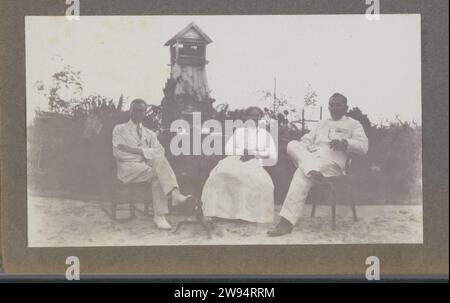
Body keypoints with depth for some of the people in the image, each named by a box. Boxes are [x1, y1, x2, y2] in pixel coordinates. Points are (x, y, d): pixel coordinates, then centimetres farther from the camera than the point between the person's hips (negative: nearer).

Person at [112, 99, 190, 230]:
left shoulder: (149, 134, 25)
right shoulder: (119, 129, 16)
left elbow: (160, 151, 4)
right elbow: (118, 153, -2)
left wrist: (138, 150, -11)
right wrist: (143, 152, -8)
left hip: (147, 165, 3)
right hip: (128, 168, -3)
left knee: (160, 160, -32)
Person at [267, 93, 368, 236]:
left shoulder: (353, 125, 19)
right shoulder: (322, 124, 35)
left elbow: (363, 146, 4)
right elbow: (306, 140, 23)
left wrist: (344, 143, -15)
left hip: (332, 162, -6)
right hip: (310, 158, 6)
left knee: (302, 174, -35)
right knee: (293, 145, -24)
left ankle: (287, 221, -43)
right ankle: (312, 171, -45)